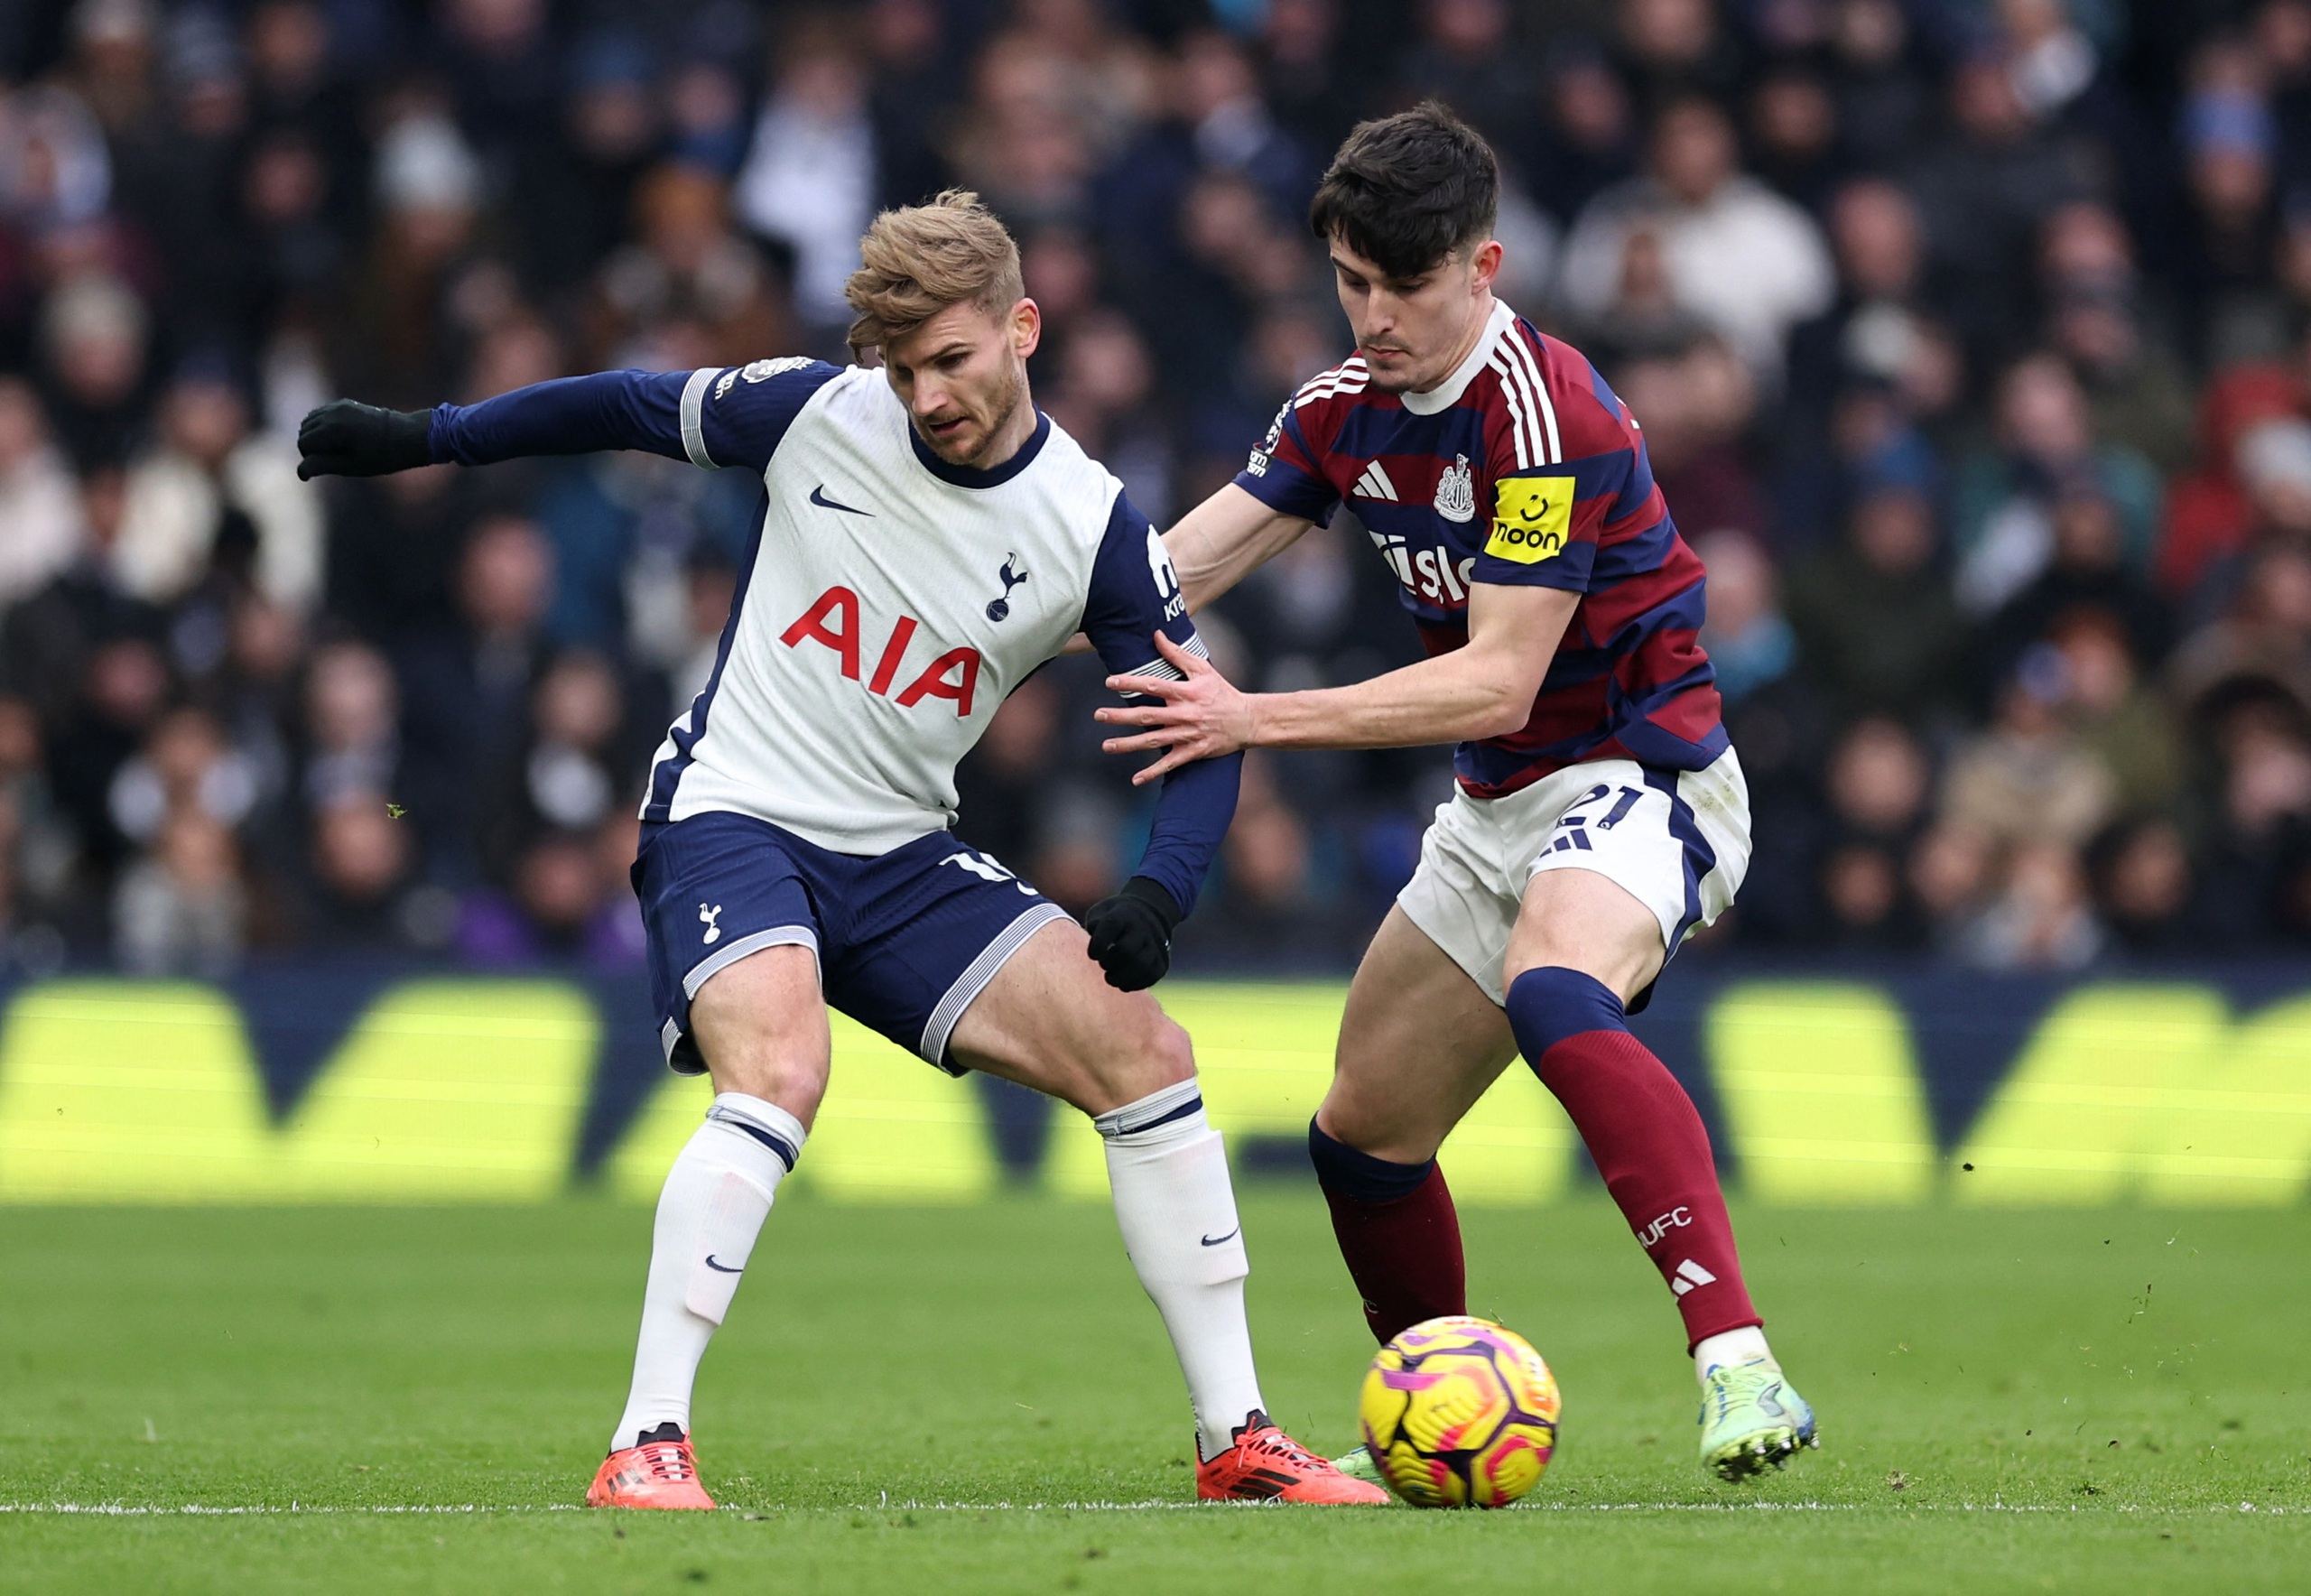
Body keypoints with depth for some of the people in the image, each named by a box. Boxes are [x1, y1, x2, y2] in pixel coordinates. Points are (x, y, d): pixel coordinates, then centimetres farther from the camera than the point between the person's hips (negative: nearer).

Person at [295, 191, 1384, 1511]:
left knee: (1145, 1055, -8)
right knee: (780, 1068, -31)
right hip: (734, 815, -3)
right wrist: (420, 438, 14)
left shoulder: (1093, 525, -7)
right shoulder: (819, 412, -8)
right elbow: (633, 410, 9)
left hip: (903, 858, 3)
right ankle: (647, 1445, -31)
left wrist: (1159, 896, -19)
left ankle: (1237, 1439, 1)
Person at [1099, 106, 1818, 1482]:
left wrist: (1258, 720, -27)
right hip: (1498, 807, 9)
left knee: (1553, 992, -39)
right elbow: (1177, 570, 7)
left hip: (1640, 778, -9)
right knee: (1362, 1134, 13)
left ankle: (1739, 1367, -50)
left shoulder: (1550, 415, -22)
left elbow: (1497, 681, -25)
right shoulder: (1347, 410, 4)